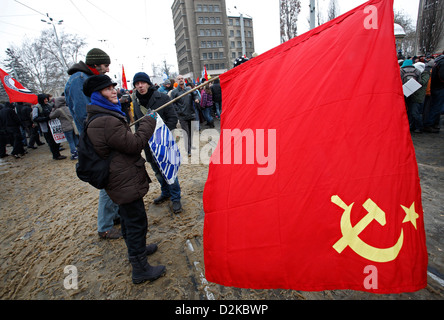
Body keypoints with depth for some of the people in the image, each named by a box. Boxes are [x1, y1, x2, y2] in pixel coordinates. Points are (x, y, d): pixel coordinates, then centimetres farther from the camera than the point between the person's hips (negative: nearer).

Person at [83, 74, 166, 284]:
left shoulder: (98, 118, 11)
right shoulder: (107, 122, -25)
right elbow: (135, 144, -23)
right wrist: (149, 121, -13)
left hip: (121, 179, 11)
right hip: (126, 181, -11)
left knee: (129, 218, 24)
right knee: (136, 222, 0)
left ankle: (136, 249, 45)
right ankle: (140, 269, 15)